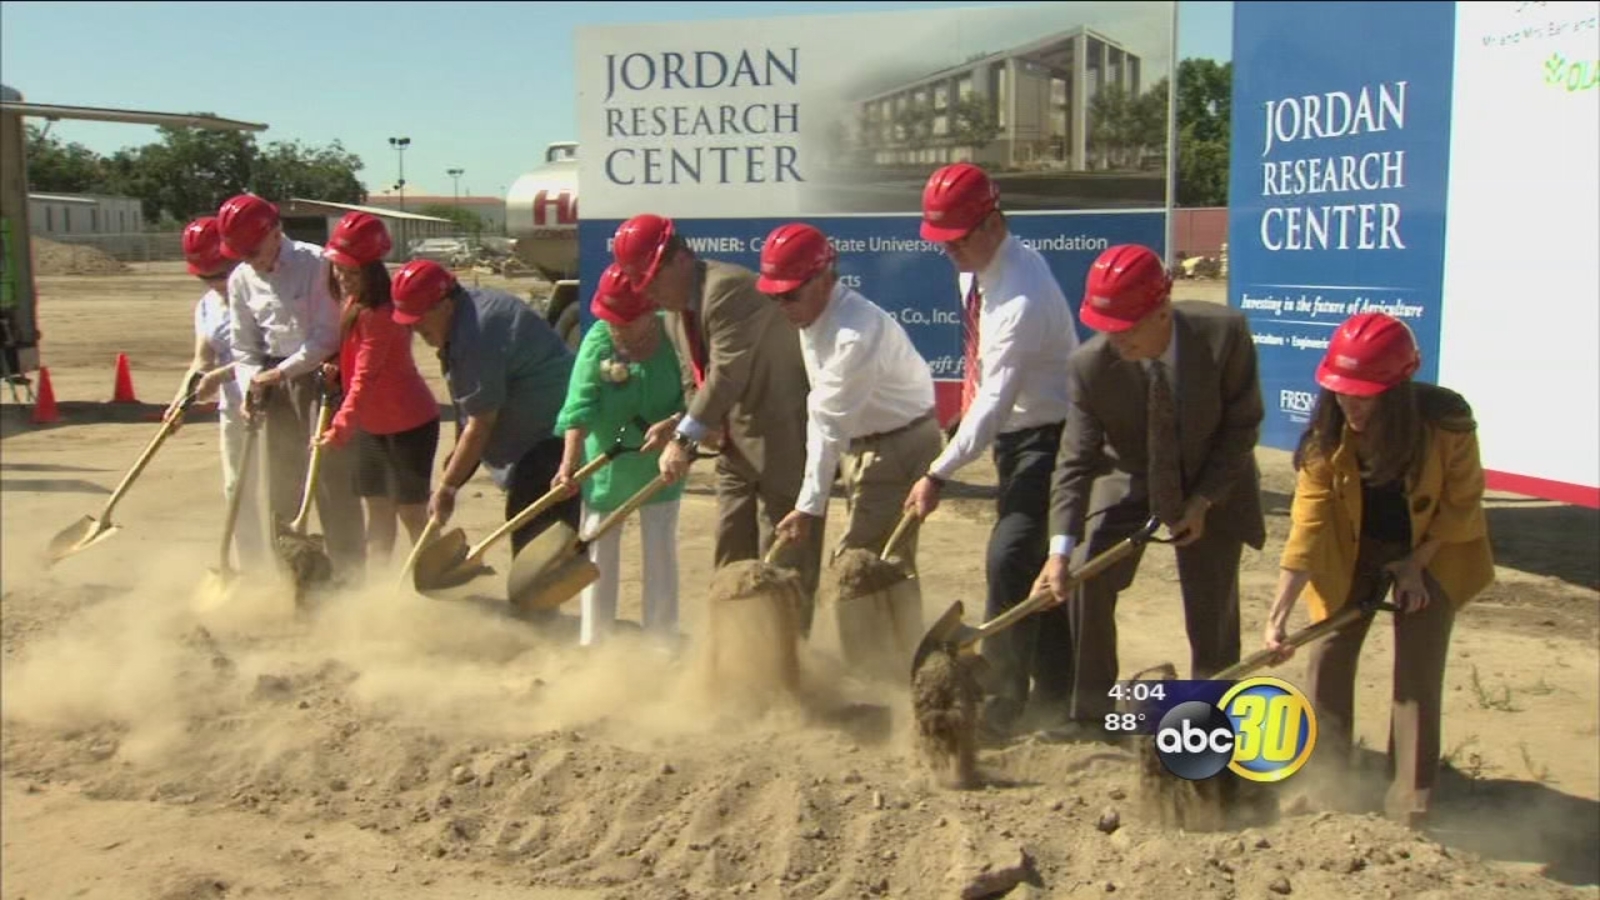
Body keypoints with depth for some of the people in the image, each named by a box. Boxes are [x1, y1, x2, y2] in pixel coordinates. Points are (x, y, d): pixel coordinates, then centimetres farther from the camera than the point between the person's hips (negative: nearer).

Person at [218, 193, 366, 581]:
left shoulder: (315, 263, -13)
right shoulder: (241, 279, 4)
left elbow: (326, 334, -15)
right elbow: (244, 345, 8)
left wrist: (282, 371, -17)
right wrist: (252, 386, -7)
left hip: (320, 373, -5)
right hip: (276, 380, 6)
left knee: (331, 472, -8)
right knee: (282, 477, 10)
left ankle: (348, 570, -1)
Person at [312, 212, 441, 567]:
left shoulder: (378, 315, -23)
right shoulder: (352, 305, 5)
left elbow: (365, 377, -29)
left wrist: (341, 427, -35)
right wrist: (334, 368, -6)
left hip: (408, 423, -9)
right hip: (372, 424, 9)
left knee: (411, 512, -3)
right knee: (378, 509, 14)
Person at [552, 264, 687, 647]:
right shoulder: (598, 339, -12)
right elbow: (580, 405, -17)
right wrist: (569, 462, -25)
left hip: (658, 463, -1)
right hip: (605, 465, 1)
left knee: (661, 552, 6)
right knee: (598, 551, 10)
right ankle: (592, 641, 24)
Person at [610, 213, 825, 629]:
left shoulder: (729, 288, -22)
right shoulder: (675, 312, 9)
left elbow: (727, 375, -27)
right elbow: (695, 383, 12)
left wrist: (685, 438, -25)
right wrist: (678, 425, -8)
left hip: (786, 436, -10)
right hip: (737, 444, 10)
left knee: (782, 560, -3)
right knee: (732, 555, 15)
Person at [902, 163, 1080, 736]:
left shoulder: (1022, 297, -28)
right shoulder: (974, 268, 0)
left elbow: (996, 402, -29)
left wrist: (939, 475, -29)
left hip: (1047, 437, -9)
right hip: (1012, 435, 9)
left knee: (1010, 560, -14)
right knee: (1037, 565, 15)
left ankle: (999, 699, -3)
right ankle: (1054, 690, 27)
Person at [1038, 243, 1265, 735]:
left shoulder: (1224, 333, -28)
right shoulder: (1090, 363, -26)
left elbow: (1243, 424, -15)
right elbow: (1076, 459, -23)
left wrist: (1204, 499, -18)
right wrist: (1060, 548, -33)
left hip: (1213, 485, -1)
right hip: (1129, 481, 1)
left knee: (1212, 607, 2)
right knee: (1085, 580, -11)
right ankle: (1090, 713, 5)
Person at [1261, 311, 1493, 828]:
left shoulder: (1447, 422, -28)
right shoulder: (1327, 435, -23)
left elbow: (1462, 503, -12)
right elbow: (1307, 522, -23)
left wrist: (1416, 563, -14)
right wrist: (1279, 612, -29)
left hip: (1432, 552, -2)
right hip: (1354, 552, 2)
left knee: (1418, 671, -7)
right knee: (1327, 655, -2)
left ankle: (1411, 796, 4)